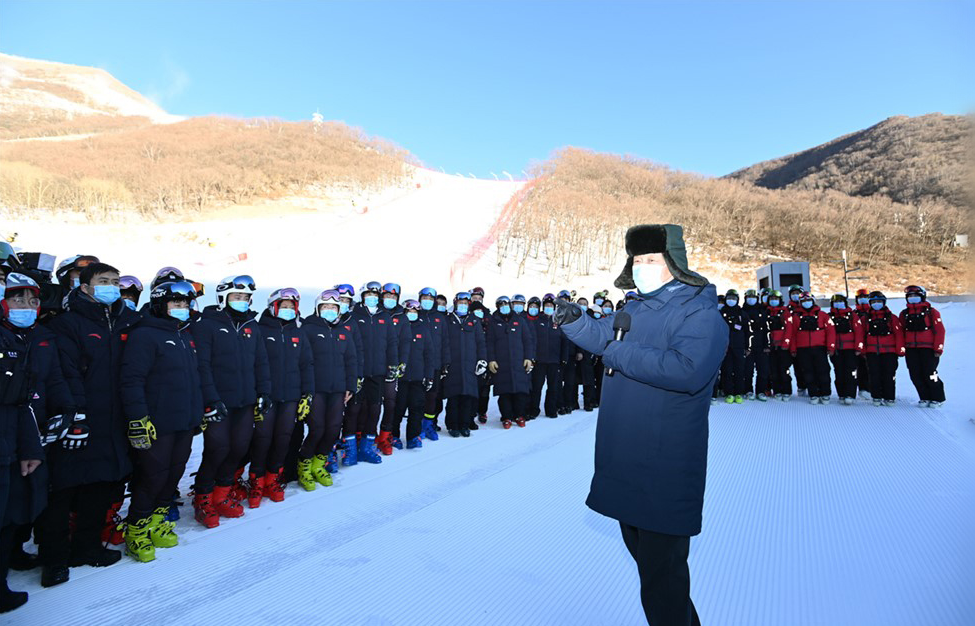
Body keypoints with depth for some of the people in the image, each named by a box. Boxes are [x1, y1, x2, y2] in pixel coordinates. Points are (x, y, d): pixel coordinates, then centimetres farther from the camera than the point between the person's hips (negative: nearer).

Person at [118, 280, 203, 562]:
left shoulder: (186, 336, 15)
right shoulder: (144, 335, -11)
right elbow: (131, 380, -17)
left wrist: (200, 411, 22)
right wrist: (137, 420, -21)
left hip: (185, 423, 8)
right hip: (157, 425, -8)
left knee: (174, 473, 14)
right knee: (153, 477, 0)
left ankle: (155, 523, 31)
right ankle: (136, 531, 19)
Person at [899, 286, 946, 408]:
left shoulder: (931, 312, 0)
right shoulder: (904, 314, 13)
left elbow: (940, 330, -3)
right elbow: (901, 332, 14)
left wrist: (938, 348, -8)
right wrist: (902, 348, 7)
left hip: (928, 349, -4)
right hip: (911, 350, 4)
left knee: (929, 374, -6)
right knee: (916, 375, 4)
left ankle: (938, 399, 9)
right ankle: (925, 398, 17)